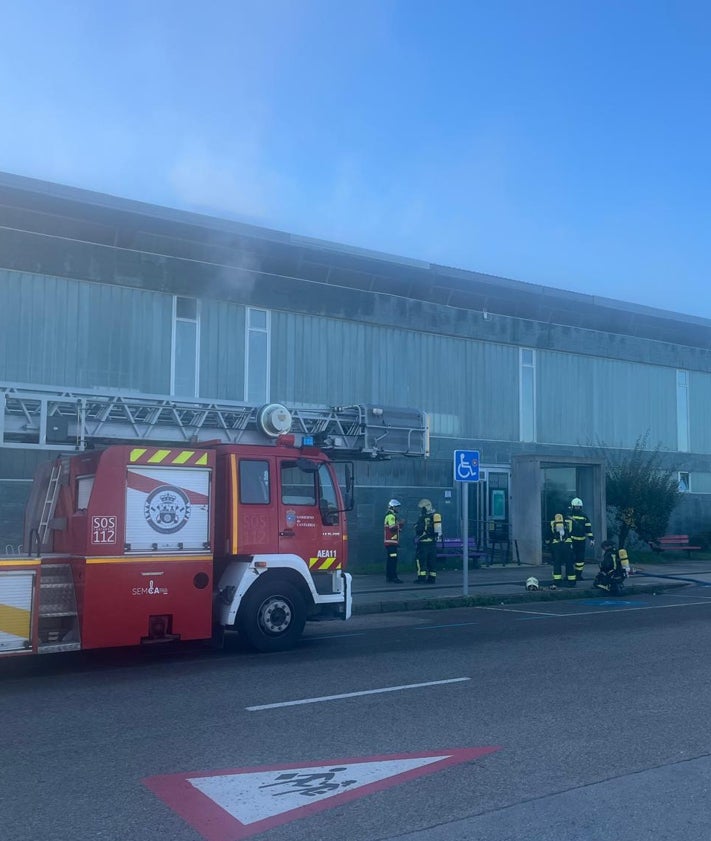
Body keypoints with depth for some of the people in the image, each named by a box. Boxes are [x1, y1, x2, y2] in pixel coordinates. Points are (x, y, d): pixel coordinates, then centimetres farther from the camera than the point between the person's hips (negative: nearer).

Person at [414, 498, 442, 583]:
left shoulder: (424, 518, -14)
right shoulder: (436, 516, 11)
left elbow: (419, 530, -16)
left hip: (424, 542, -8)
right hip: (433, 542, 8)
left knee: (421, 560, -2)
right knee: (432, 560, 10)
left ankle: (422, 578, -5)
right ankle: (432, 578, 11)